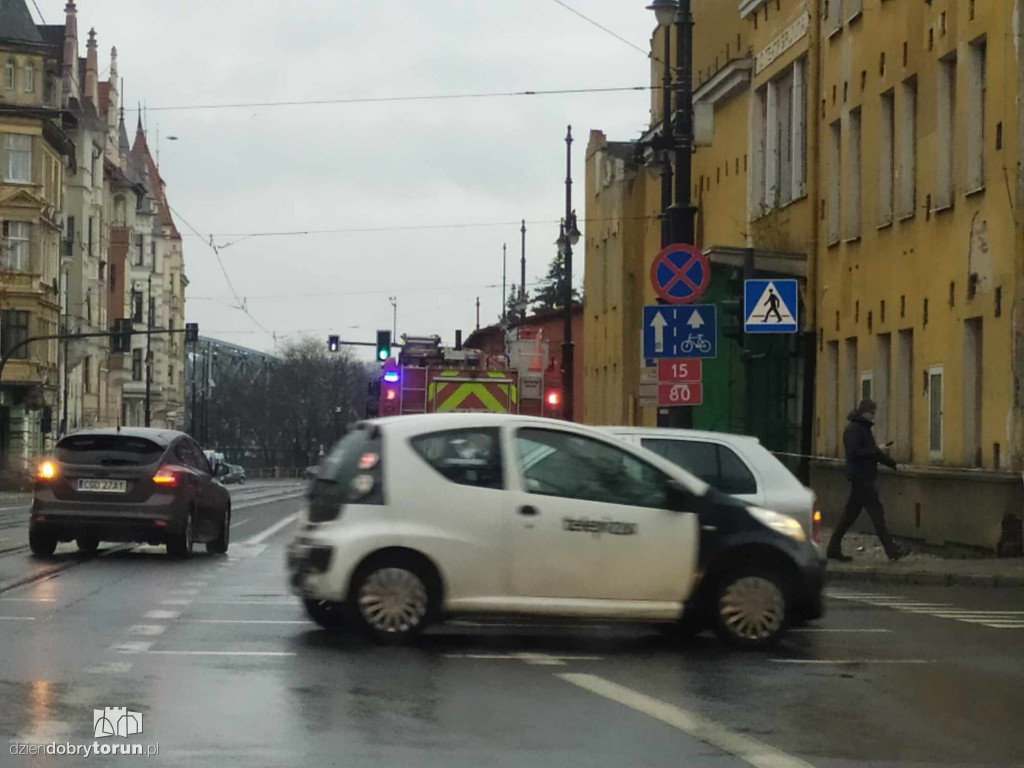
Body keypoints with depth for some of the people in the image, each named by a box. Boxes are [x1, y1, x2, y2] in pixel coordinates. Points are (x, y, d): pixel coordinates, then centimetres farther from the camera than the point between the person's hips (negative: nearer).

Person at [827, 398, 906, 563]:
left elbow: (873, 451, 25)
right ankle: (892, 551, -10)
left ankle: (834, 549, 14)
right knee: (876, 512, -10)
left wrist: (893, 464, 21)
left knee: (851, 513, 11)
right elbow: (854, 452, -23)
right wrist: (875, 451, -17)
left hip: (865, 477, 10)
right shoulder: (853, 429, -13)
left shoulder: (863, 428, 18)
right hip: (860, 477, -10)